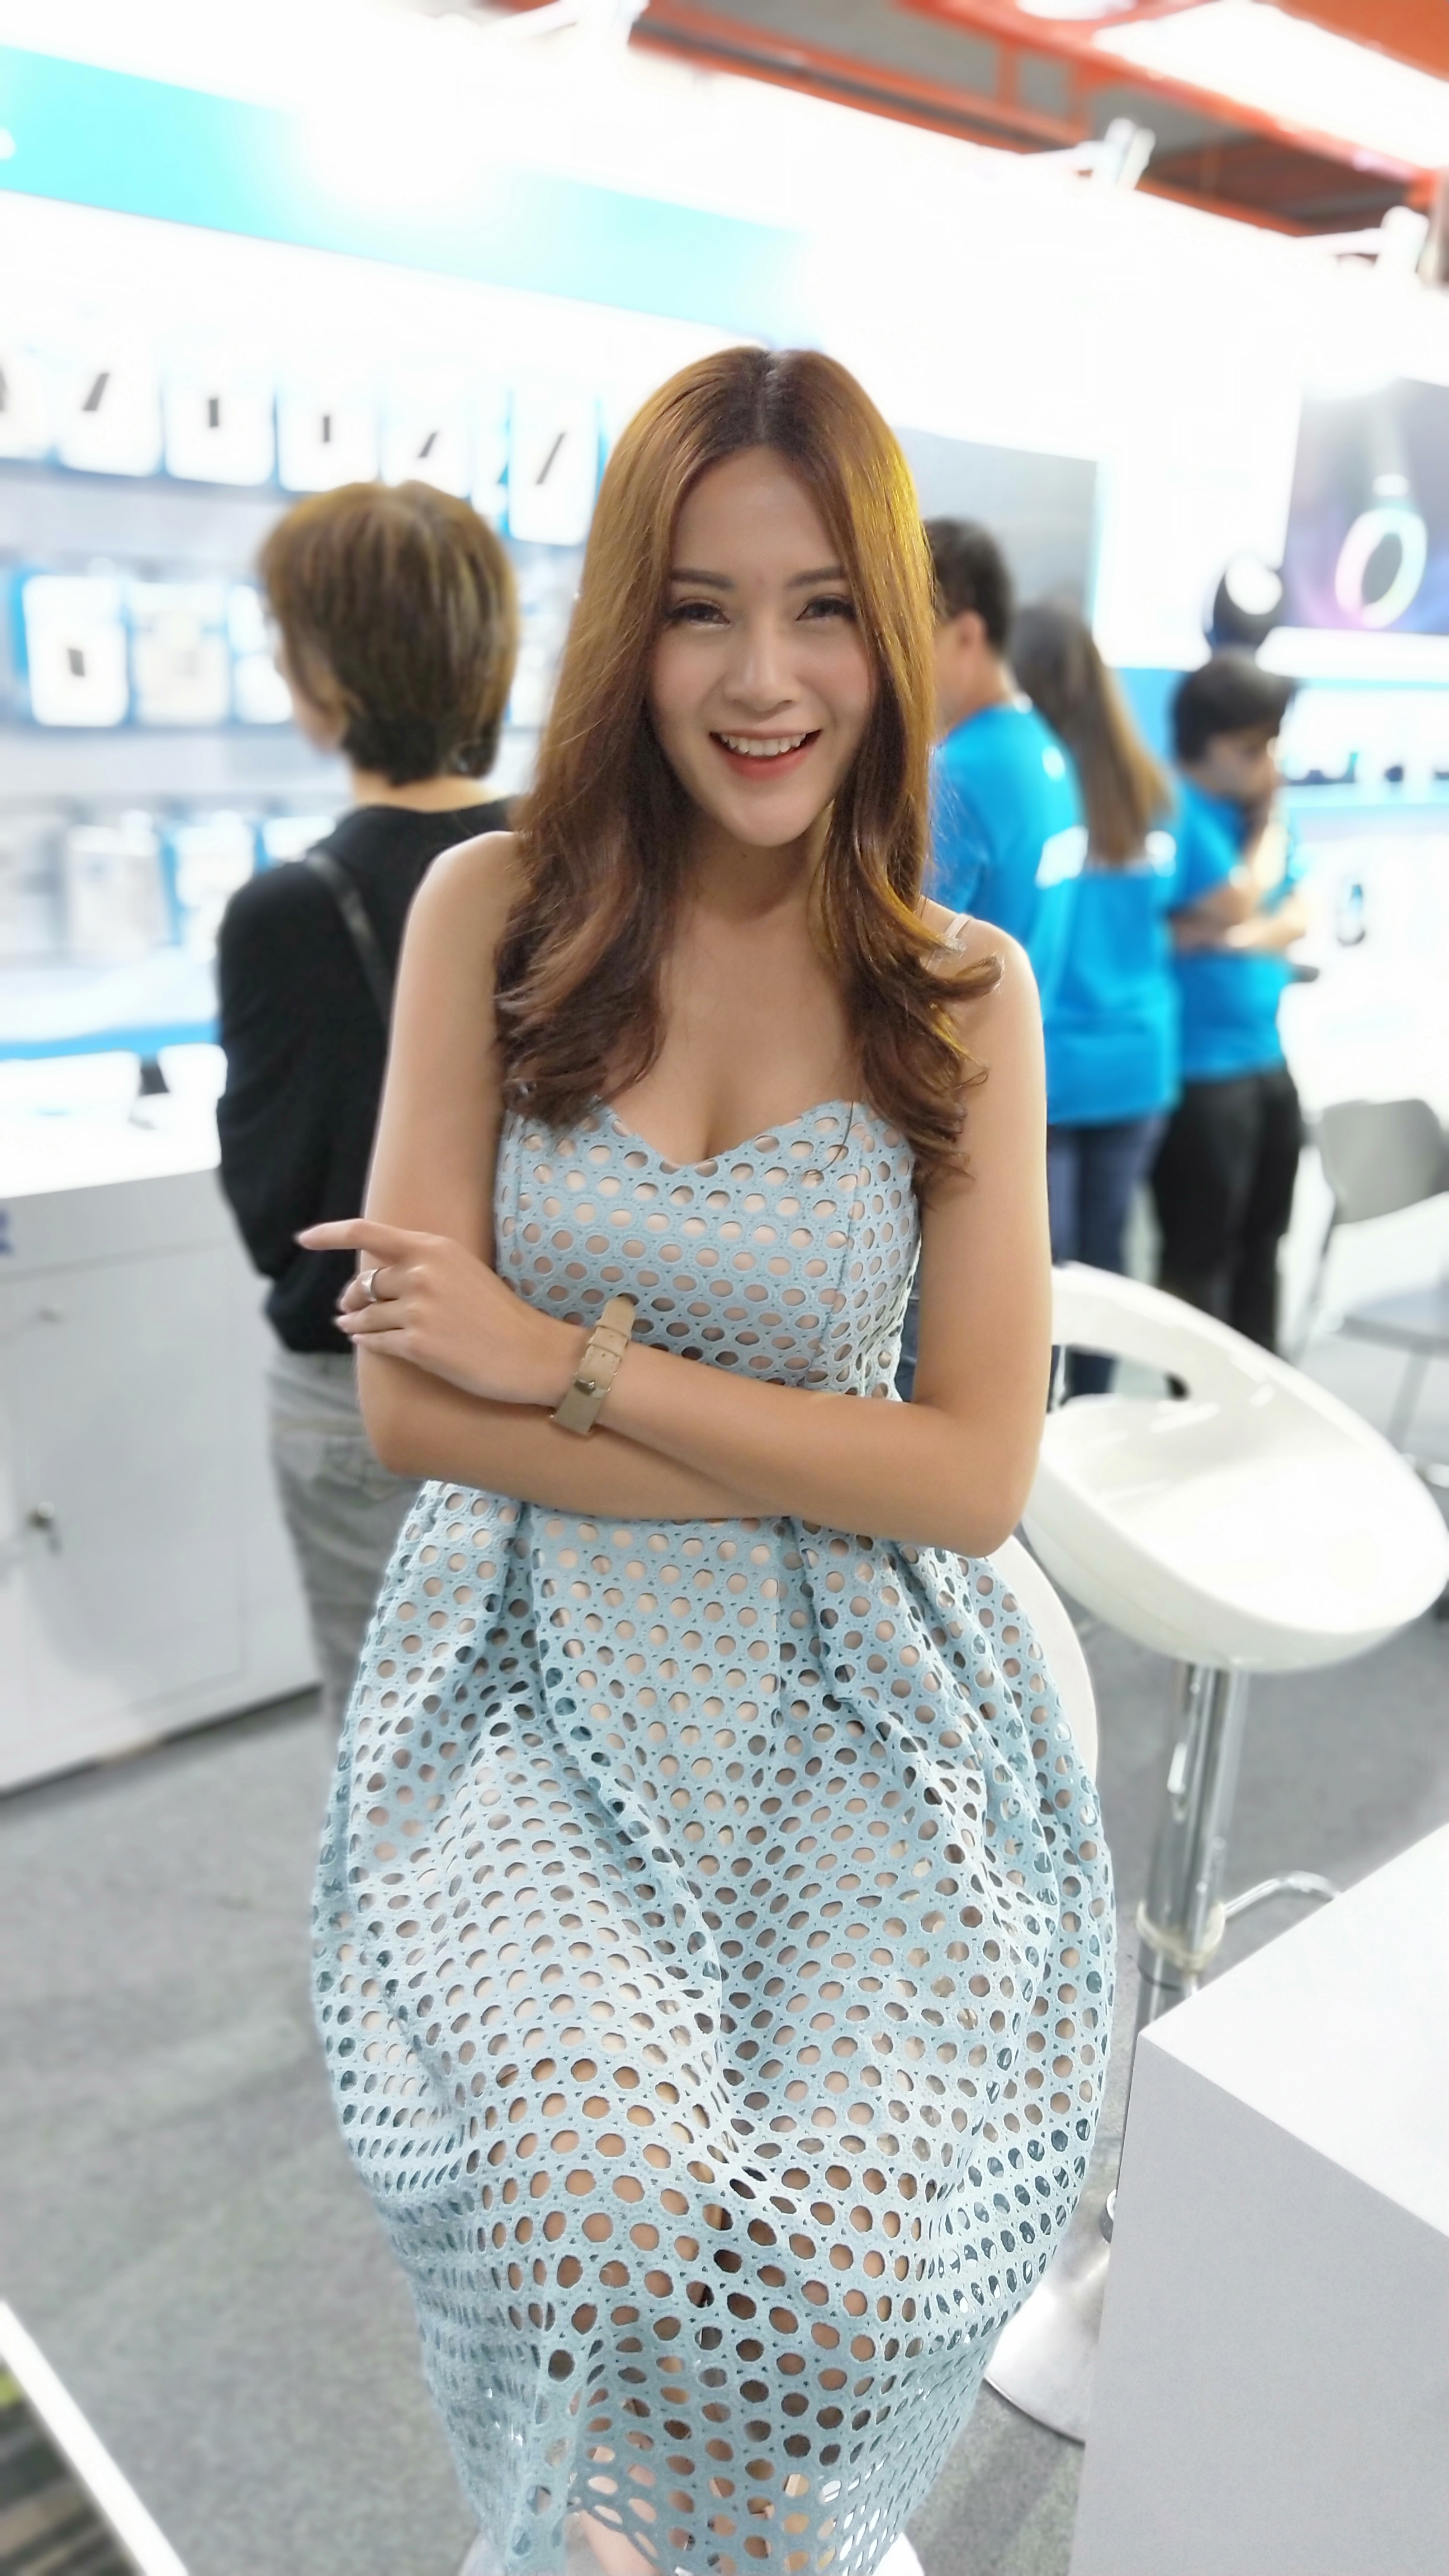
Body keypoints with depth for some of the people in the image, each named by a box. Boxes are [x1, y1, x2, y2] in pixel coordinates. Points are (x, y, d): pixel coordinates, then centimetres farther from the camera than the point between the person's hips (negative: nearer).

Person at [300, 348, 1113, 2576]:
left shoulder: (967, 991, 1)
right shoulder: (494, 914, -1)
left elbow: (978, 1475, -6)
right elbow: (410, 1402, -5)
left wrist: (569, 1361, -13)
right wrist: (819, 1458, -11)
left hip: (859, 1715, 1)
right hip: (540, 1674, 0)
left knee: (844, 2255, -21)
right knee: (592, 2179, -26)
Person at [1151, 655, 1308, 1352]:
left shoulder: (1254, 803, 10)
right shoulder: (1176, 810, -14)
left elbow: (1296, 914, 8)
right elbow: (1236, 905, -15)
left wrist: (1249, 934, -13)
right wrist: (1269, 824, -6)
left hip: (1265, 1056, 9)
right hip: (1199, 1066, -8)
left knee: (1261, 1239, 17)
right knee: (1200, 1252, 0)